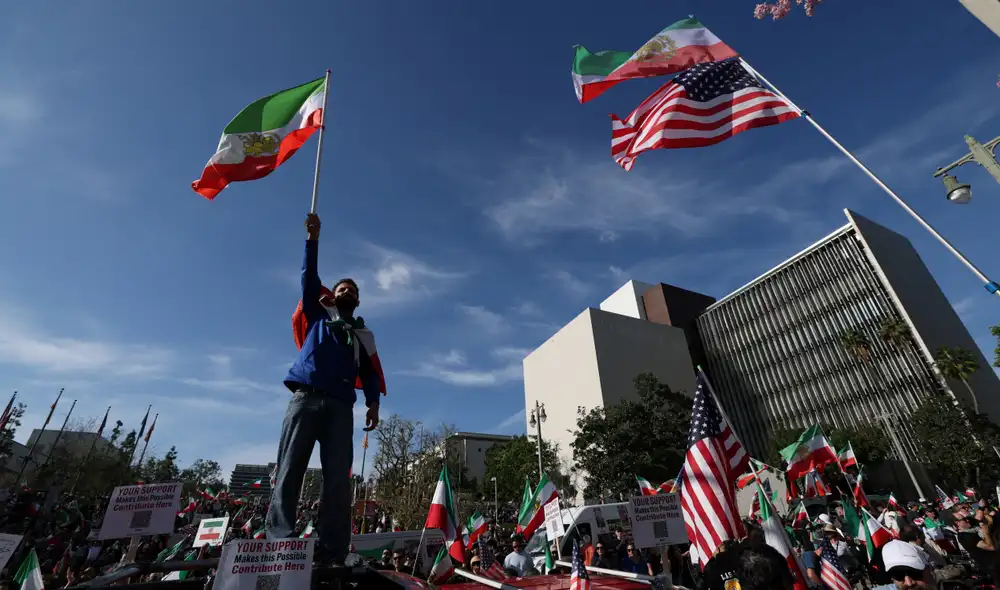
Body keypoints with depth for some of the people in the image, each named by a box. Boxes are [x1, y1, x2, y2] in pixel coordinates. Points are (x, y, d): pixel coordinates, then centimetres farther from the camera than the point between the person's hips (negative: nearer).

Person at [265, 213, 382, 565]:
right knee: (289, 470, -9)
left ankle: (333, 554, -8)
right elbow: (309, 278, 13)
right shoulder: (318, 315, 24)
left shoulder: (362, 335, 26)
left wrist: (373, 402, -3)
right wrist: (313, 239, 6)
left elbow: (369, 372, 14)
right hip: (307, 397, -1)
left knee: (338, 479, -7)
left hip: (341, 405, 1)